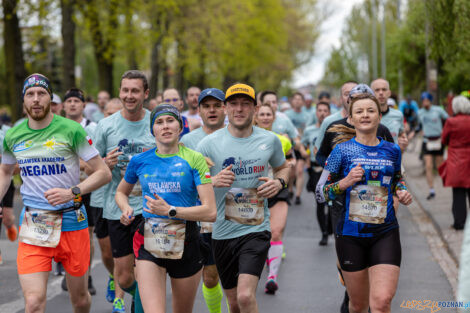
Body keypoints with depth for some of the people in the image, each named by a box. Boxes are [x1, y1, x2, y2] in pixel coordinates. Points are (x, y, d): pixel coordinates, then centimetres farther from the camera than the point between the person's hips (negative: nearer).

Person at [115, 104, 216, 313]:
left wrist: (170, 210, -18)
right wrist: (126, 209, 2)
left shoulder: (194, 159, -5)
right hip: (149, 243, 0)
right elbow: (121, 192, 24)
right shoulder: (140, 161, 4)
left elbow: (210, 212, -12)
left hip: (186, 244, 0)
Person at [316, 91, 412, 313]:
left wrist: (402, 192, 5)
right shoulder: (342, 150, -1)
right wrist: (345, 182, -17)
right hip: (351, 234, -1)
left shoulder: (392, 151, 7)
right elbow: (320, 193, 0)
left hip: (386, 234, 1)